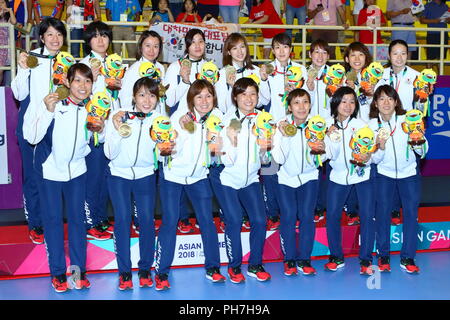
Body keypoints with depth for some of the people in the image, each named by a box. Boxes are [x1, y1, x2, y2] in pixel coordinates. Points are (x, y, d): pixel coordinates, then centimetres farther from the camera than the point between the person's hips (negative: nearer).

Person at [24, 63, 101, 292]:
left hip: (76, 169, 3)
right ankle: (58, 272, 16)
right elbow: (32, 137, -24)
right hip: (49, 169, -3)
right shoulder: (52, 103, -20)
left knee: (77, 218, 7)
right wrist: (47, 111, -35)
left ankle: (79, 269, 18)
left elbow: (98, 141, 7)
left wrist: (101, 129, -15)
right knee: (53, 219, 5)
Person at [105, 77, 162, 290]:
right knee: (122, 220, -6)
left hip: (145, 175, 1)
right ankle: (124, 271, 6)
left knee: (147, 220, -4)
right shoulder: (119, 116, -13)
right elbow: (110, 154, -14)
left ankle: (145, 268, 12)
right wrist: (116, 129, -28)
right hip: (119, 175, -1)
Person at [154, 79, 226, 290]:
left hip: (199, 176, 3)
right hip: (173, 174, -3)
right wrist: (183, 129, -31)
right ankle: (161, 272, 7)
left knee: (207, 221, 0)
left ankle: (212, 268, 15)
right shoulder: (179, 116, -16)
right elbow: (173, 149, -20)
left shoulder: (217, 116, -5)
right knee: (169, 222, -4)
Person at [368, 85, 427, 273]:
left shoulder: (407, 120, -12)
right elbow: (375, 160, -7)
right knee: (383, 213, -6)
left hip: (409, 172, 0)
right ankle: (383, 255, 9)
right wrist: (381, 147, -26)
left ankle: (407, 257, 7)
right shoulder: (372, 125, -8)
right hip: (384, 173, 1)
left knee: (411, 213, -5)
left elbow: (423, 152, -9)